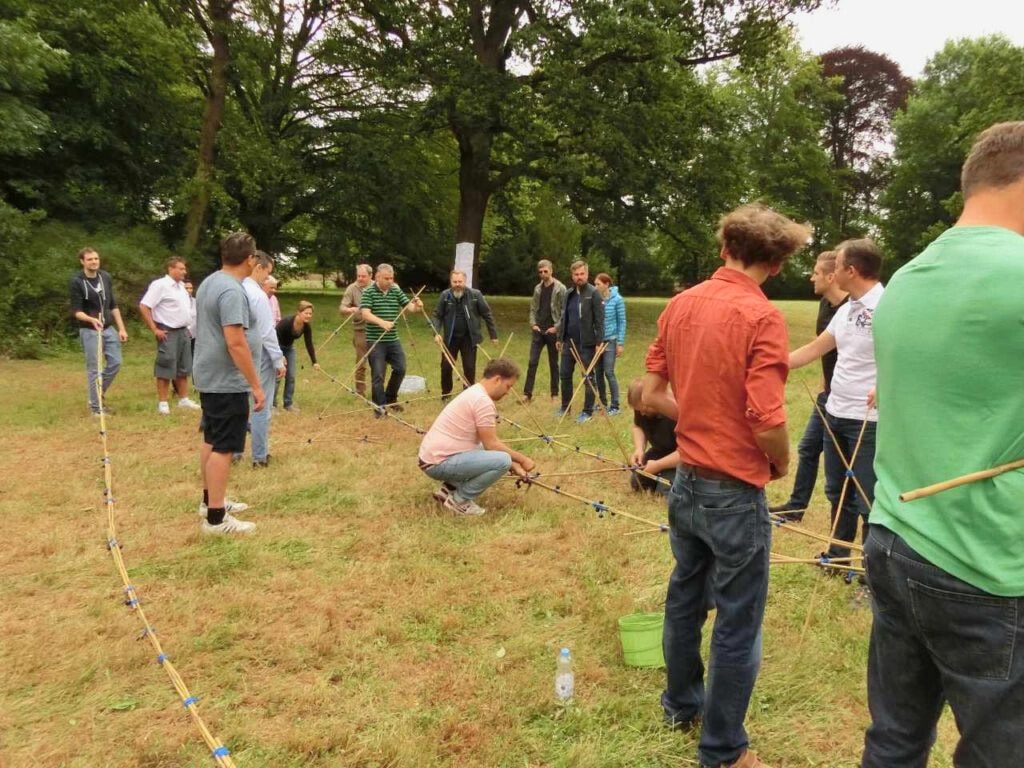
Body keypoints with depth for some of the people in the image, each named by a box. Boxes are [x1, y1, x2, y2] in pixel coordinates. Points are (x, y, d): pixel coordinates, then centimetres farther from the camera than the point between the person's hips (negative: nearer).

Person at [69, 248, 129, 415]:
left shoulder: (106, 277, 6)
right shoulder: (76, 282, -11)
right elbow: (76, 311, -13)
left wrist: (121, 328, 7)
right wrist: (91, 319, -33)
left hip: (109, 328, 6)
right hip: (89, 331, -5)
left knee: (115, 363, 5)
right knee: (94, 369, -1)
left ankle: (97, 395, 24)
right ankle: (96, 406, 10)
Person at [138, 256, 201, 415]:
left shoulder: (181, 286, 12)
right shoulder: (160, 285, -13)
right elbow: (143, 307, -17)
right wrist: (154, 329, -17)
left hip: (183, 331, 8)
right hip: (168, 333, -8)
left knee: (183, 368, 14)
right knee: (166, 368, -4)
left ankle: (184, 399, 24)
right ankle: (162, 402, 2)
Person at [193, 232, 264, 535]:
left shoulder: (209, 283, 11)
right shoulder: (232, 290, -21)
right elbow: (235, 342, -26)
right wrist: (256, 385, -22)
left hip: (209, 377, 10)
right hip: (227, 382, -10)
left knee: (211, 440, 19)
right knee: (223, 447, -5)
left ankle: (210, 500, 32)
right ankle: (216, 518, 0)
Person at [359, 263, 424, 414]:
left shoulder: (396, 291, 6)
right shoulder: (369, 292, -7)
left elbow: (409, 306, 0)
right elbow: (365, 314, -18)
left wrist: (417, 305, -25)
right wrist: (381, 322, -35)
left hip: (393, 339, 5)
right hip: (375, 340, -5)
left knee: (400, 369, 8)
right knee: (378, 374, -2)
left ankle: (390, 399, 28)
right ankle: (380, 406, 8)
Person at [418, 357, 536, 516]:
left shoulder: (475, 393, 15)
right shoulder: (483, 401, -17)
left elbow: (489, 442, 21)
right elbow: (491, 444, -13)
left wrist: (514, 464, 17)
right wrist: (522, 459, 0)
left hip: (434, 458, 10)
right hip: (440, 463, -10)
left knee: (493, 453, 26)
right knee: (502, 460, -19)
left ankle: (449, 489, 15)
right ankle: (459, 500, -5)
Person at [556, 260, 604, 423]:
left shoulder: (593, 293, -10)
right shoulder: (569, 294, 11)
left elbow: (599, 320, -12)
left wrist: (599, 342, -16)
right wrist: (560, 338, 17)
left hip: (586, 344, -7)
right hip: (568, 342, 7)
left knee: (588, 377, 3)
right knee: (564, 375, 12)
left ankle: (588, 411, 11)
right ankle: (565, 407, 27)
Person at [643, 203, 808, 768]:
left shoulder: (680, 305, 0)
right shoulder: (761, 317, -19)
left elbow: (652, 395, 4)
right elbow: (768, 423, -23)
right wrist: (780, 462, -3)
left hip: (686, 482, 7)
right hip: (735, 493, -6)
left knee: (684, 598, 23)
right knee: (737, 627, 9)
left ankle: (681, 703, 42)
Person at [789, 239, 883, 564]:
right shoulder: (846, 310, 11)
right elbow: (813, 349, 17)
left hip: (868, 420, -9)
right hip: (836, 413, 9)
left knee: (868, 500, 1)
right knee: (837, 492, 20)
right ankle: (838, 556, 36)